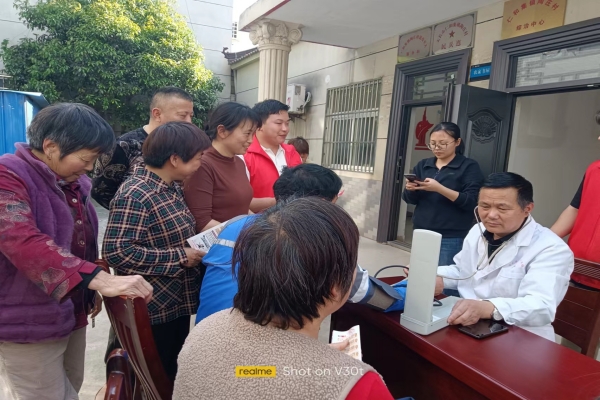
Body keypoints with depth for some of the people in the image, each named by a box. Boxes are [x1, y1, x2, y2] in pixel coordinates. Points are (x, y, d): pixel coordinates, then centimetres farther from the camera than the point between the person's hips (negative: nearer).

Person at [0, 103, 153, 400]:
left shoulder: (72, 181, 6)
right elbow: (25, 243, -38)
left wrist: (92, 290, 21)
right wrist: (100, 279, -48)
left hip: (71, 313, 8)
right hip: (28, 323, -8)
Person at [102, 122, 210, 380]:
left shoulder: (171, 188, 7)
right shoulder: (135, 194, -23)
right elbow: (117, 252, -28)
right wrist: (180, 258, -24)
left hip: (176, 303, 9)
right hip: (152, 309, -9)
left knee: (171, 376, 24)